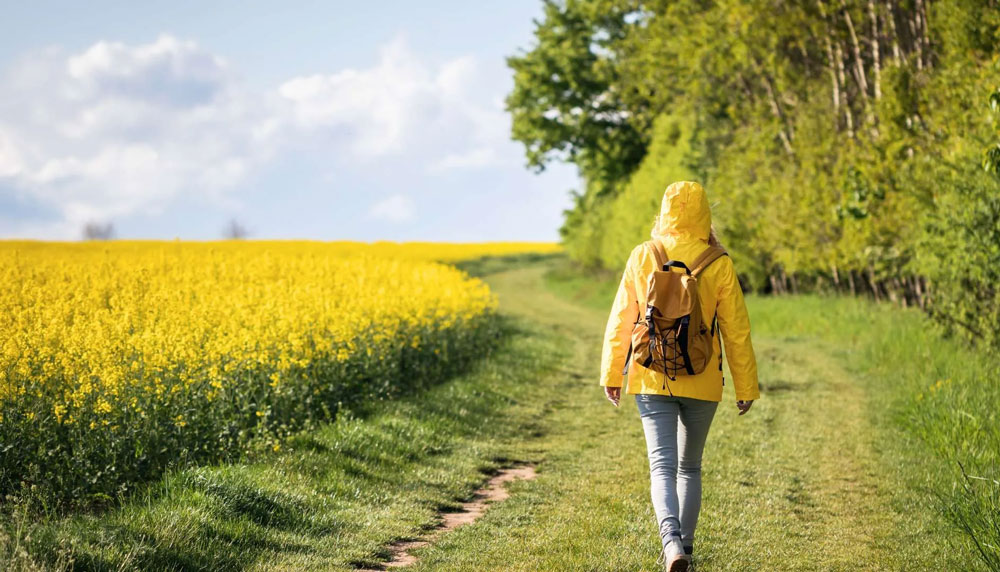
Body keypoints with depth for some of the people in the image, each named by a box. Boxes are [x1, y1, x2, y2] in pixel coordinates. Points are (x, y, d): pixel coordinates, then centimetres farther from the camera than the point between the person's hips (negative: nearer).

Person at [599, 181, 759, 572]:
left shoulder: (642, 258, -4)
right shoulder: (719, 265, -6)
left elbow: (620, 321, 1)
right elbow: (736, 331, -2)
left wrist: (611, 374, 12)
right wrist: (746, 388, 8)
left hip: (652, 380, -1)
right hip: (702, 382, 1)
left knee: (662, 466, -5)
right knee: (690, 466, 18)